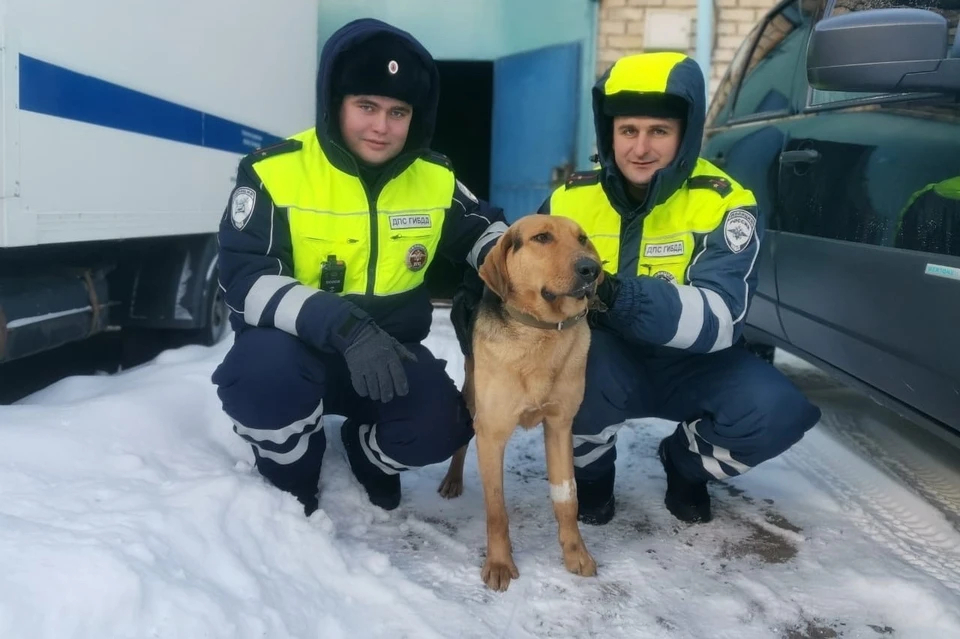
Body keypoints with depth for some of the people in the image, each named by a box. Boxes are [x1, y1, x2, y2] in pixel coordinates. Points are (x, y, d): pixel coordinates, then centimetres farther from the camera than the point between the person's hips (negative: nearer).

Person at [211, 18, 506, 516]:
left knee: (438, 428, -23)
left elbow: (481, 230, 15)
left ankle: (367, 452, 16)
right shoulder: (274, 172, -15)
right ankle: (290, 481, -1)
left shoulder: (435, 178, -3)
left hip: (389, 352, 3)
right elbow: (244, 282, -23)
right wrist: (342, 326, -39)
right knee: (265, 369, -36)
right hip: (296, 346, -2)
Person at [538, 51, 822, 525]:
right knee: (589, 367, -35)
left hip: (689, 363, 0)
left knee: (776, 412, -26)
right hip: (605, 357, 0)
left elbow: (723, 317, -28)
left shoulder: (722, 203, -16)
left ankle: (685, 465, 9)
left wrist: (622, 294, -45)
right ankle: (590, 474, 1)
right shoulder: (572, 198, -8)